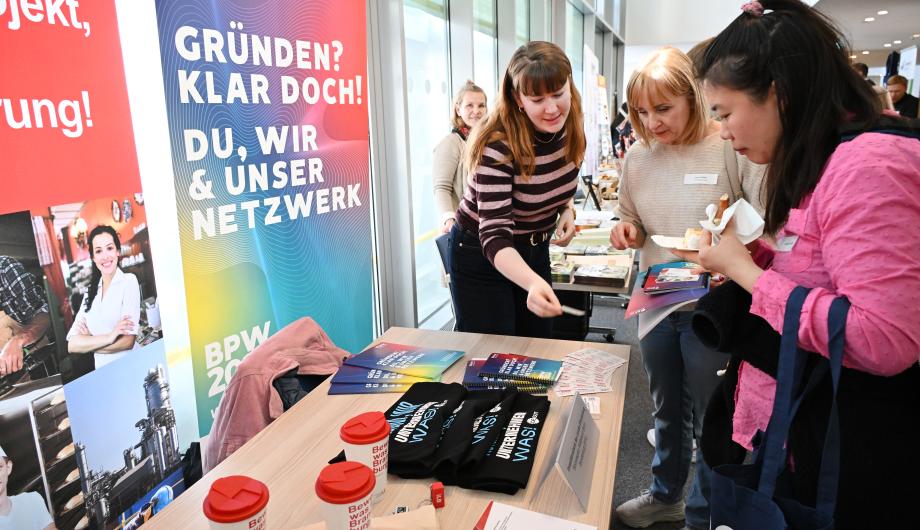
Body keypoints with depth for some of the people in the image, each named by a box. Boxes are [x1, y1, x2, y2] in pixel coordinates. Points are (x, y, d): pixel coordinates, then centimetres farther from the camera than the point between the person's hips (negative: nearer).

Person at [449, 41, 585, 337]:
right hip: (481, 254, -6)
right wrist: (533, 282, -53)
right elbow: (494, 234, -36)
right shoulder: (498, 145, -29)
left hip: (534, 250, 6)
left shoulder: (570, 130, -10)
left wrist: (568, 209, -9)